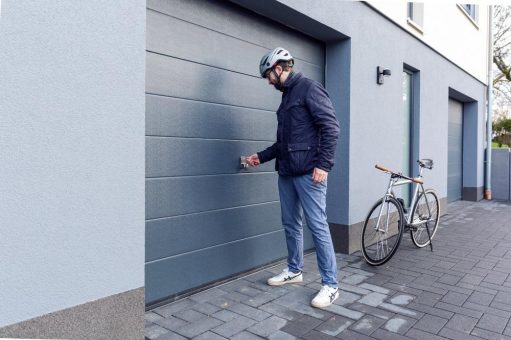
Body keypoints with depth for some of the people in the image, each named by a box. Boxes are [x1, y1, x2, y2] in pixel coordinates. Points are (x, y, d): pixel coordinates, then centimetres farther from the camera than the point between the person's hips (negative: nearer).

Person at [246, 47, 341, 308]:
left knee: (317, 225, -5)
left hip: (308, 171, -9)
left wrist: (323, 164, -19)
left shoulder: (309, 88, -6)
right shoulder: (287, 96, 20)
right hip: (286, 172, 9)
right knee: (290, 224, 14)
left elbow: (331, 127, -14)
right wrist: (261, 156, 23)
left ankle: (330, 285, 5)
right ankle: (294, 270, 30)